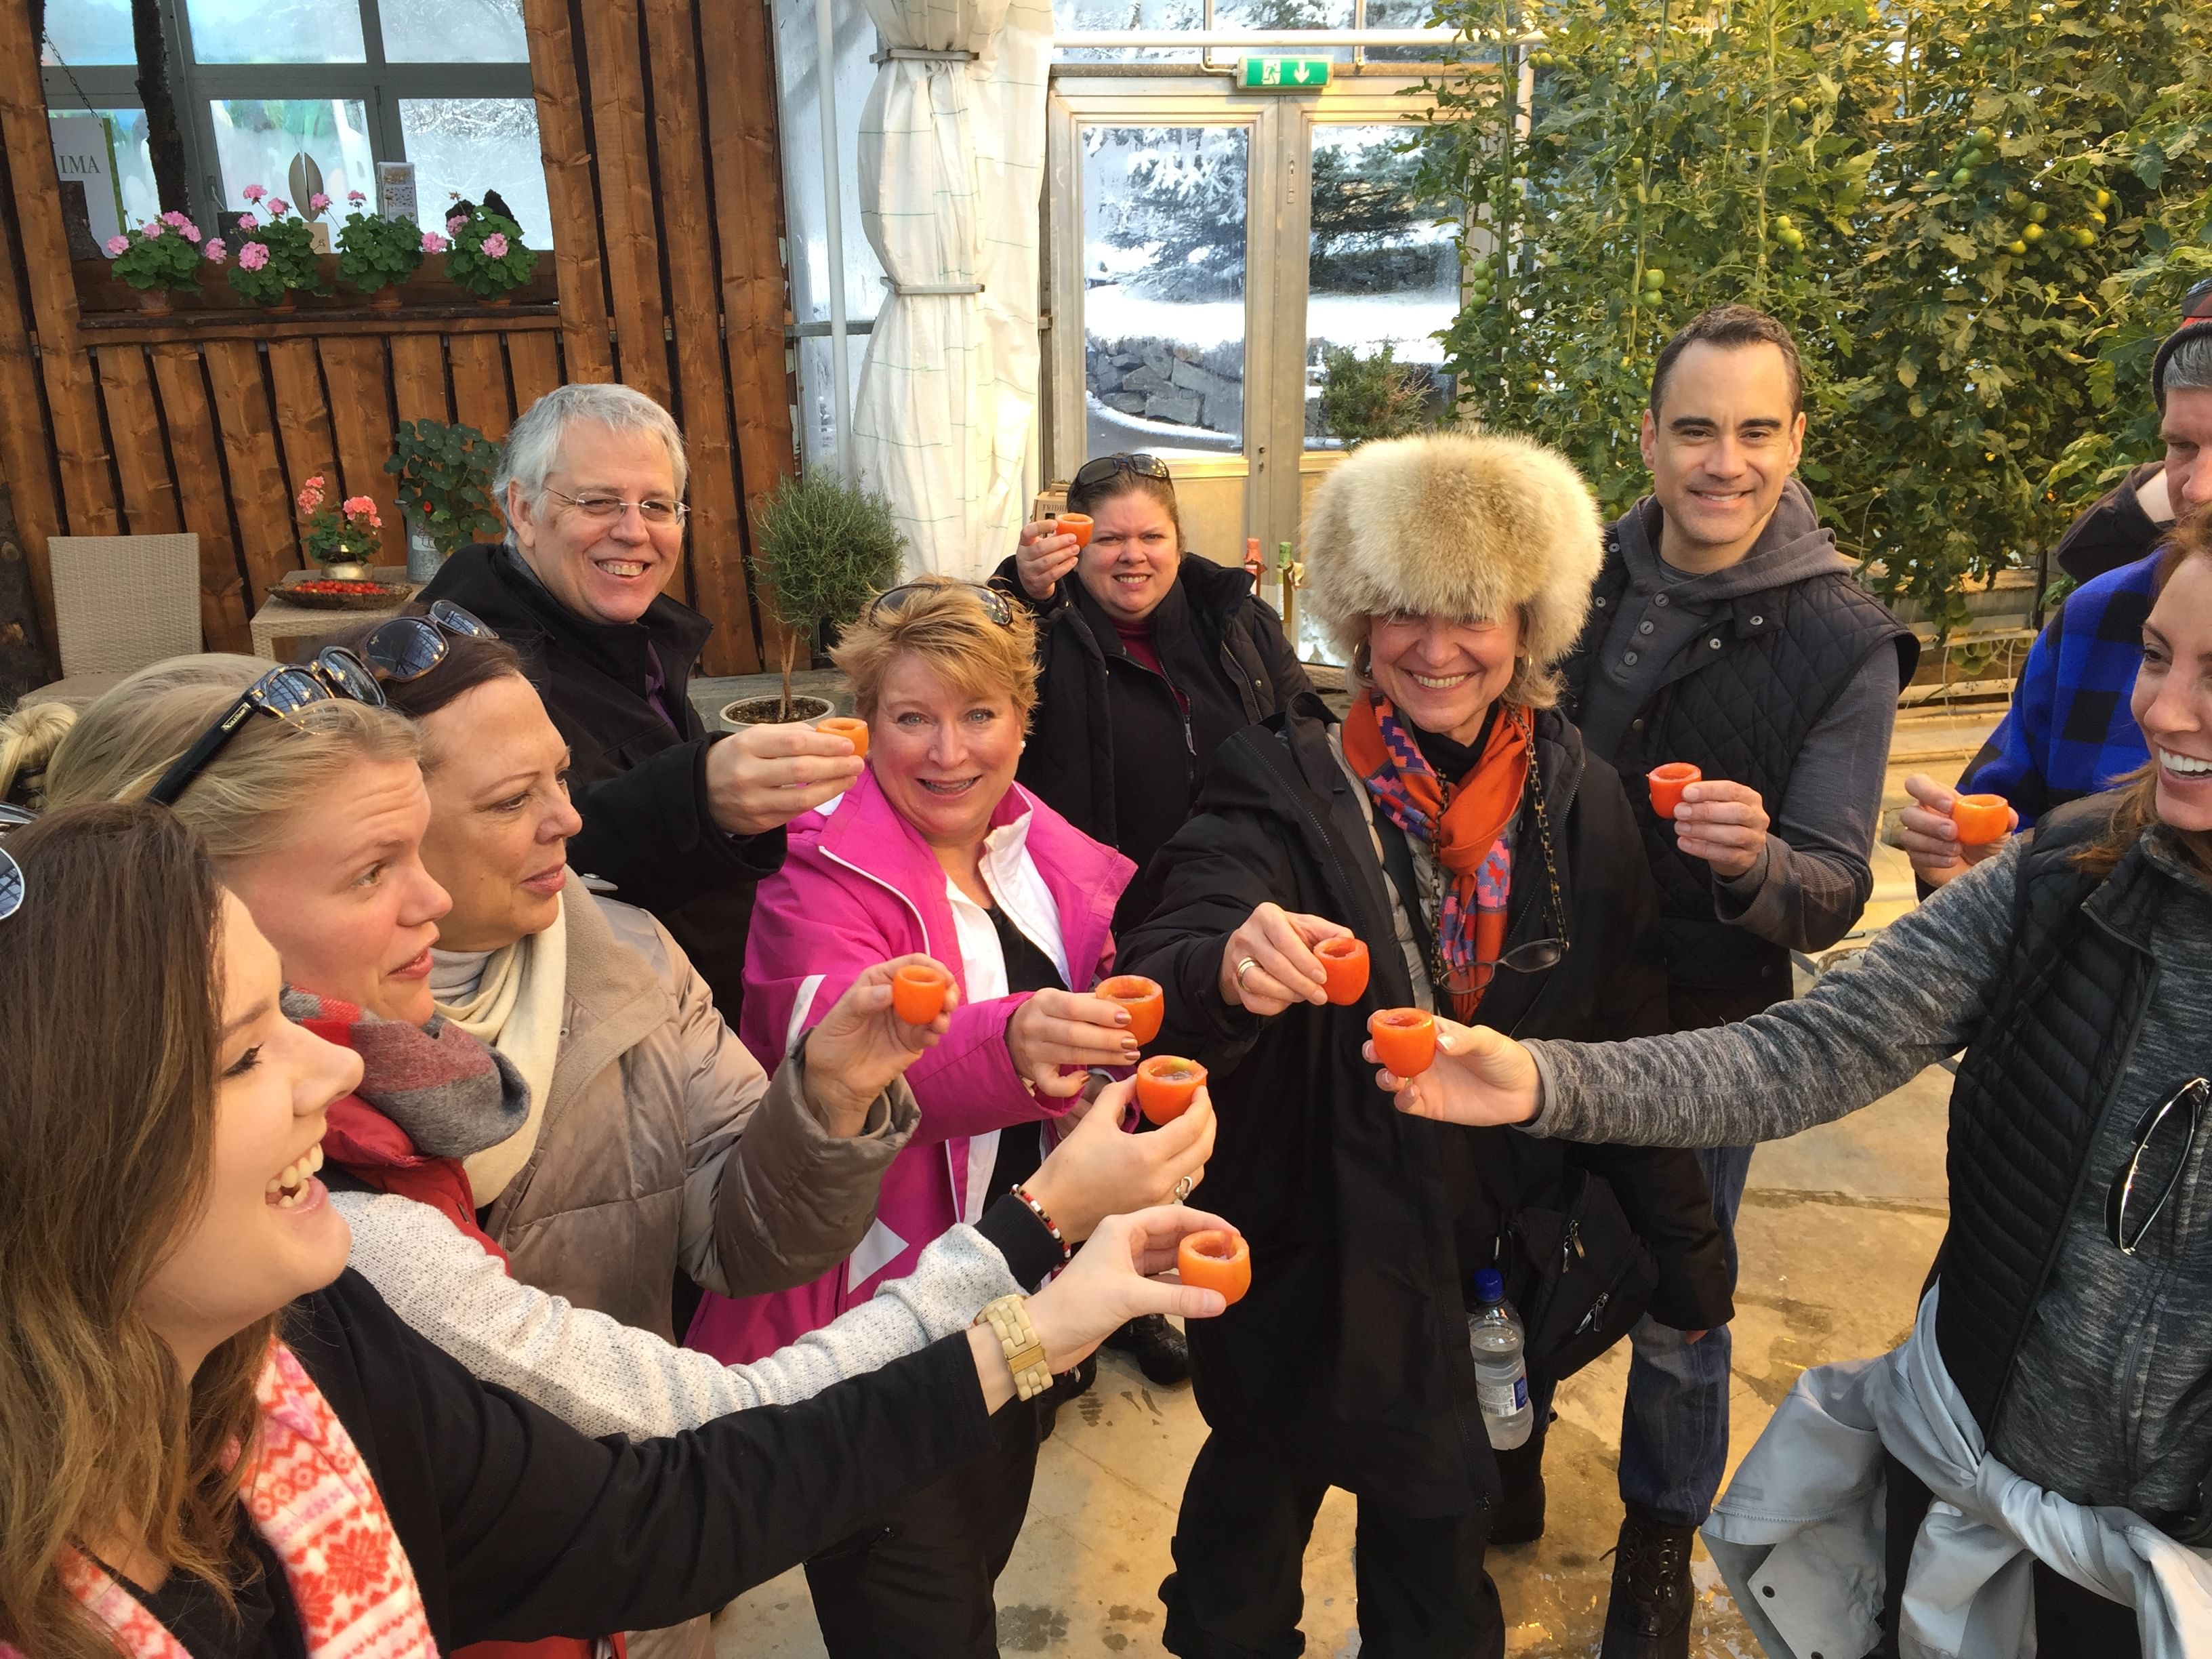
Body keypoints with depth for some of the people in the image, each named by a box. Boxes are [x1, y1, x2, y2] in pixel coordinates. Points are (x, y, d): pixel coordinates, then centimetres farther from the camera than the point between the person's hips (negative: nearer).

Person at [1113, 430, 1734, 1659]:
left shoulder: (1576, 799, -3)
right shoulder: (1283, 784, -14)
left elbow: (1625, 1044, 4)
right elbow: (1164, 977, -28)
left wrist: (1685, 1251, 8)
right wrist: (1229, 969, -51)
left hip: (1495, 1264, 2)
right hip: (1313, 1266, -2)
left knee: (1440, 1520, 20)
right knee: (1256, 1500, 20)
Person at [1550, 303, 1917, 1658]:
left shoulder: (1844, 643, -14)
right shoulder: (1588, 580, -5)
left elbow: (1837, 897, -16)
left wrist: (1756, 863, -39)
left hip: (1703, 1029, -3)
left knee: (1677, 1311, 13)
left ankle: (1660, 1545, 40)